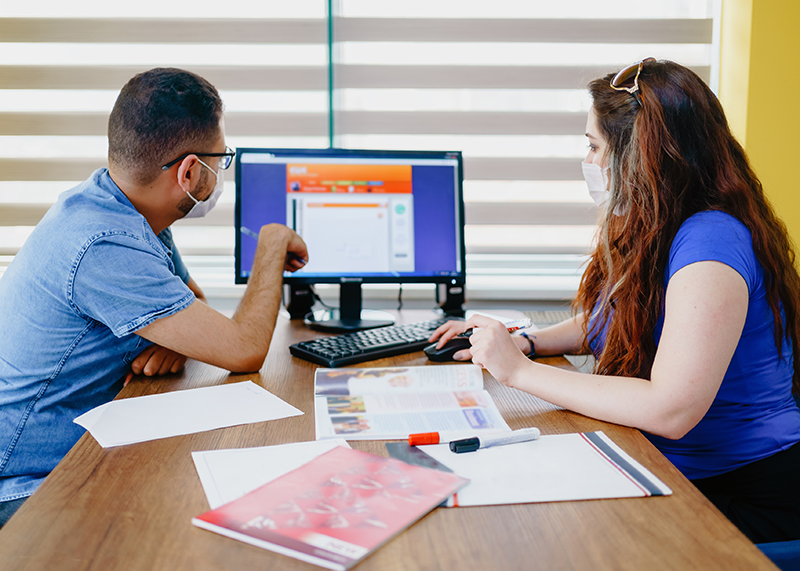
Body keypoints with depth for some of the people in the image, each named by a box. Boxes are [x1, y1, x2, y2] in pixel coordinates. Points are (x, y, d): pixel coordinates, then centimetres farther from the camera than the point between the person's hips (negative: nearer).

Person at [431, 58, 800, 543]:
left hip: (744, 500, -8)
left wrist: (521, 371, -25)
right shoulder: (650, 234, 7)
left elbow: (671, 410, -32)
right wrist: (525, 343, 2)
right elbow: (601, 323, 22)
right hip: (674, 475, 8)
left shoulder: (710, 244, -24)